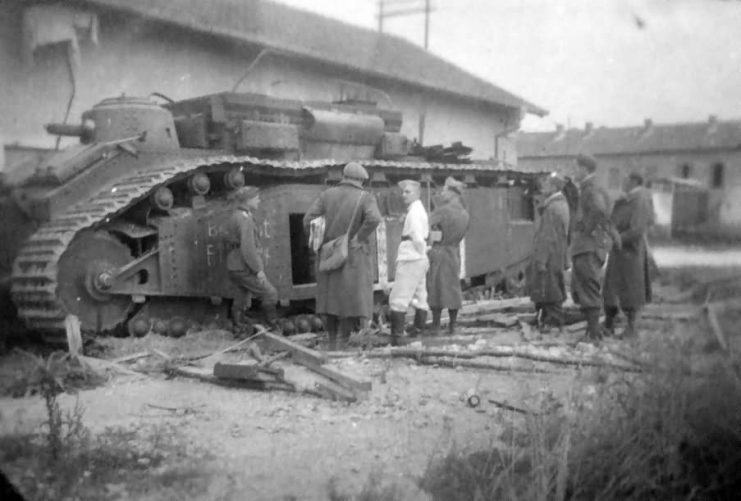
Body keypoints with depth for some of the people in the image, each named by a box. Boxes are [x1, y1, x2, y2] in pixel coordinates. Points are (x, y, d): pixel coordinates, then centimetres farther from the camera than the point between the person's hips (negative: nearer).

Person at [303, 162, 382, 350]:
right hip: (354, 257, -4)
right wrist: (359, 239, -16)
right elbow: (374, 218, -26)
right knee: (351, 302, 3)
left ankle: (332, 342, 20)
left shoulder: (327, 195, 5)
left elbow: (308, 219, -3)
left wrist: (319, 243, 4)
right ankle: (341, 344, -4)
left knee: (330, 298, 16)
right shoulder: (366, 198, -5)